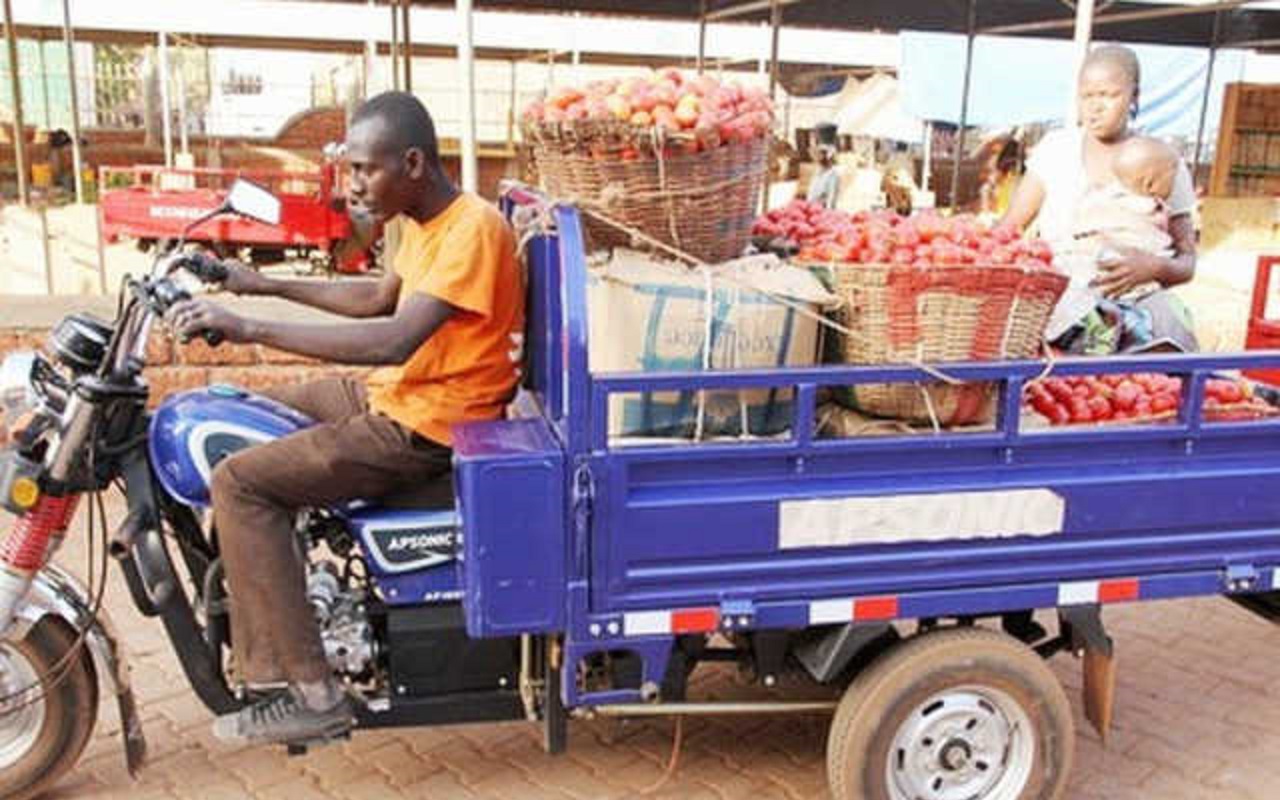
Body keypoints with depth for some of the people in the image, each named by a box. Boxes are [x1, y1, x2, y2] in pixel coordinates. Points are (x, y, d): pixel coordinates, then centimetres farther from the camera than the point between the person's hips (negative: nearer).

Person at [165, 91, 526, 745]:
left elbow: (395, 340, -33)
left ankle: (311, 693, -14)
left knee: (239, 482, -16)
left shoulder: (472, 229, -22)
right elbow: (379, 300, 25)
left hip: (426, 428, -10)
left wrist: (251, 328, -31)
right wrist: (268, 285, 20)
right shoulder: (421, 221, 9)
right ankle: (241, 586, 34)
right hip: (390, 396, 10)